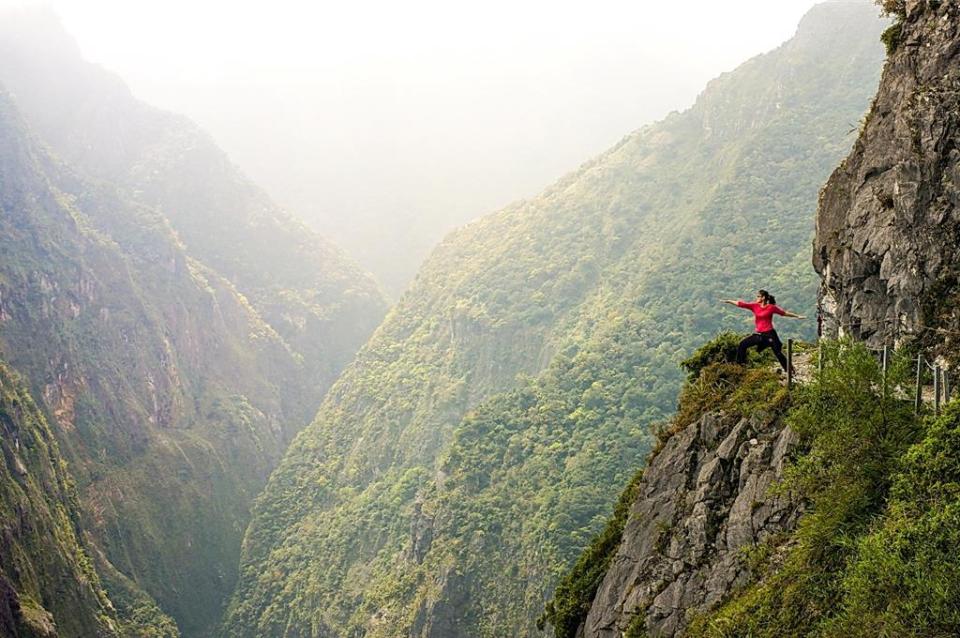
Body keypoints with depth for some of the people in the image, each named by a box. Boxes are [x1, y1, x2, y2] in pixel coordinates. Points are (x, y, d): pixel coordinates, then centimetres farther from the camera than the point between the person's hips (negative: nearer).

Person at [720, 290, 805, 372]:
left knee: (778, 353, -3)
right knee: (742, 345, -1)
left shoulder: (771, 307, -6)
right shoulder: (754, 306, 3)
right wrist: (727, 301, -1)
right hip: (758, 334, 5)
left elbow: (784, 313, 5)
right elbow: (740, 304, 1)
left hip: (769, 334, -5)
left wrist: (797, 316, 10)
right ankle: (740, 366, 9)